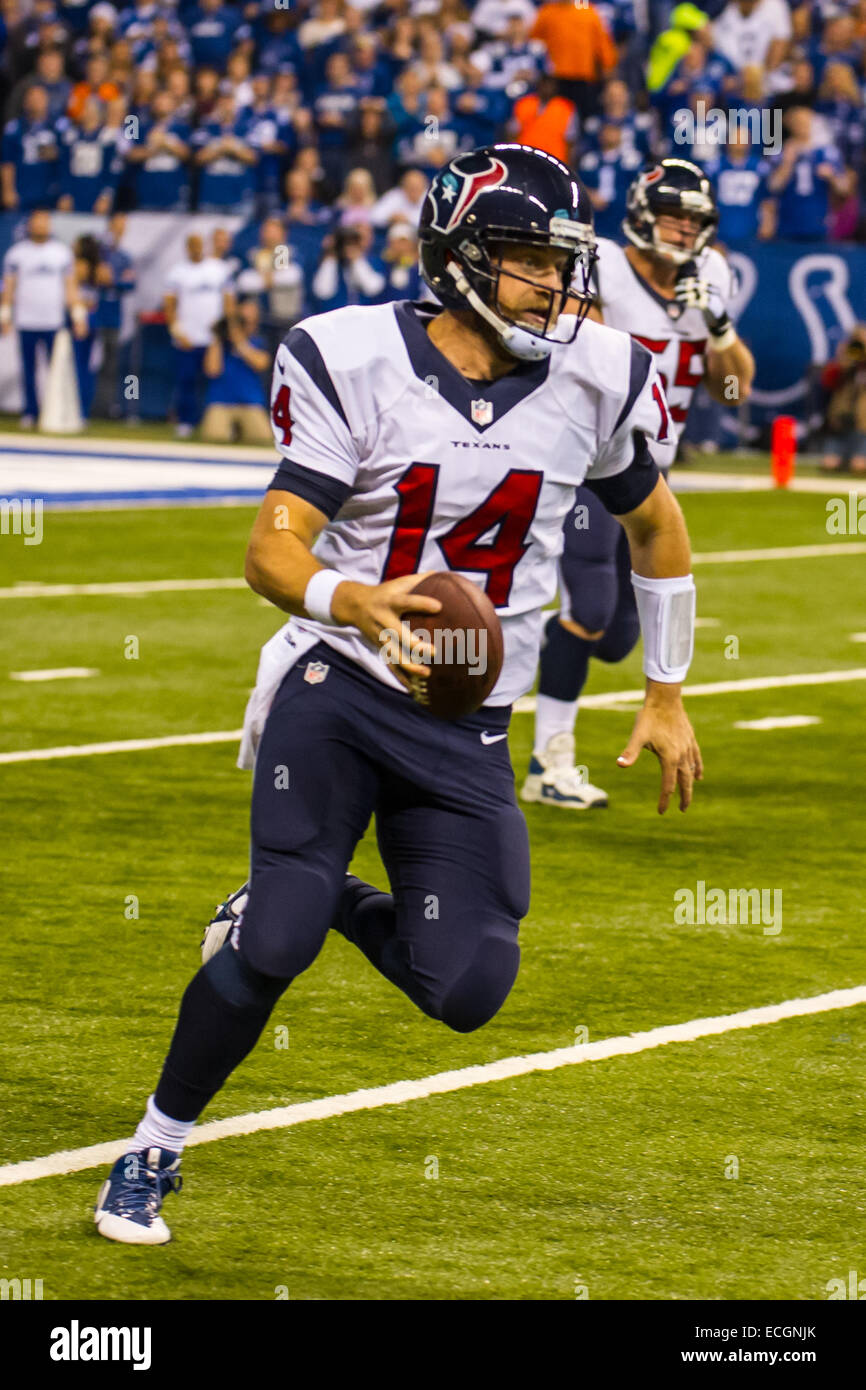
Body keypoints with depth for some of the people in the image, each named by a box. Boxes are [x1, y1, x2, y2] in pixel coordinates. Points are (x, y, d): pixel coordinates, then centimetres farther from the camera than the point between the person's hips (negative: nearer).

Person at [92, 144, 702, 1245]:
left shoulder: (594, 380, -3)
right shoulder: (355, 364, -12)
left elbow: (655, 523, 16)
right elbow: (271, 551, -17)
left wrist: (666, 697, 17)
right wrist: (354, 602, -39)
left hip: (466, 725, 3)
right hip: (334, 691, -3)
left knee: (466, 991, -9)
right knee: (277, 946, -15)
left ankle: (324, 900, 23)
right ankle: (151, 1156, 7)